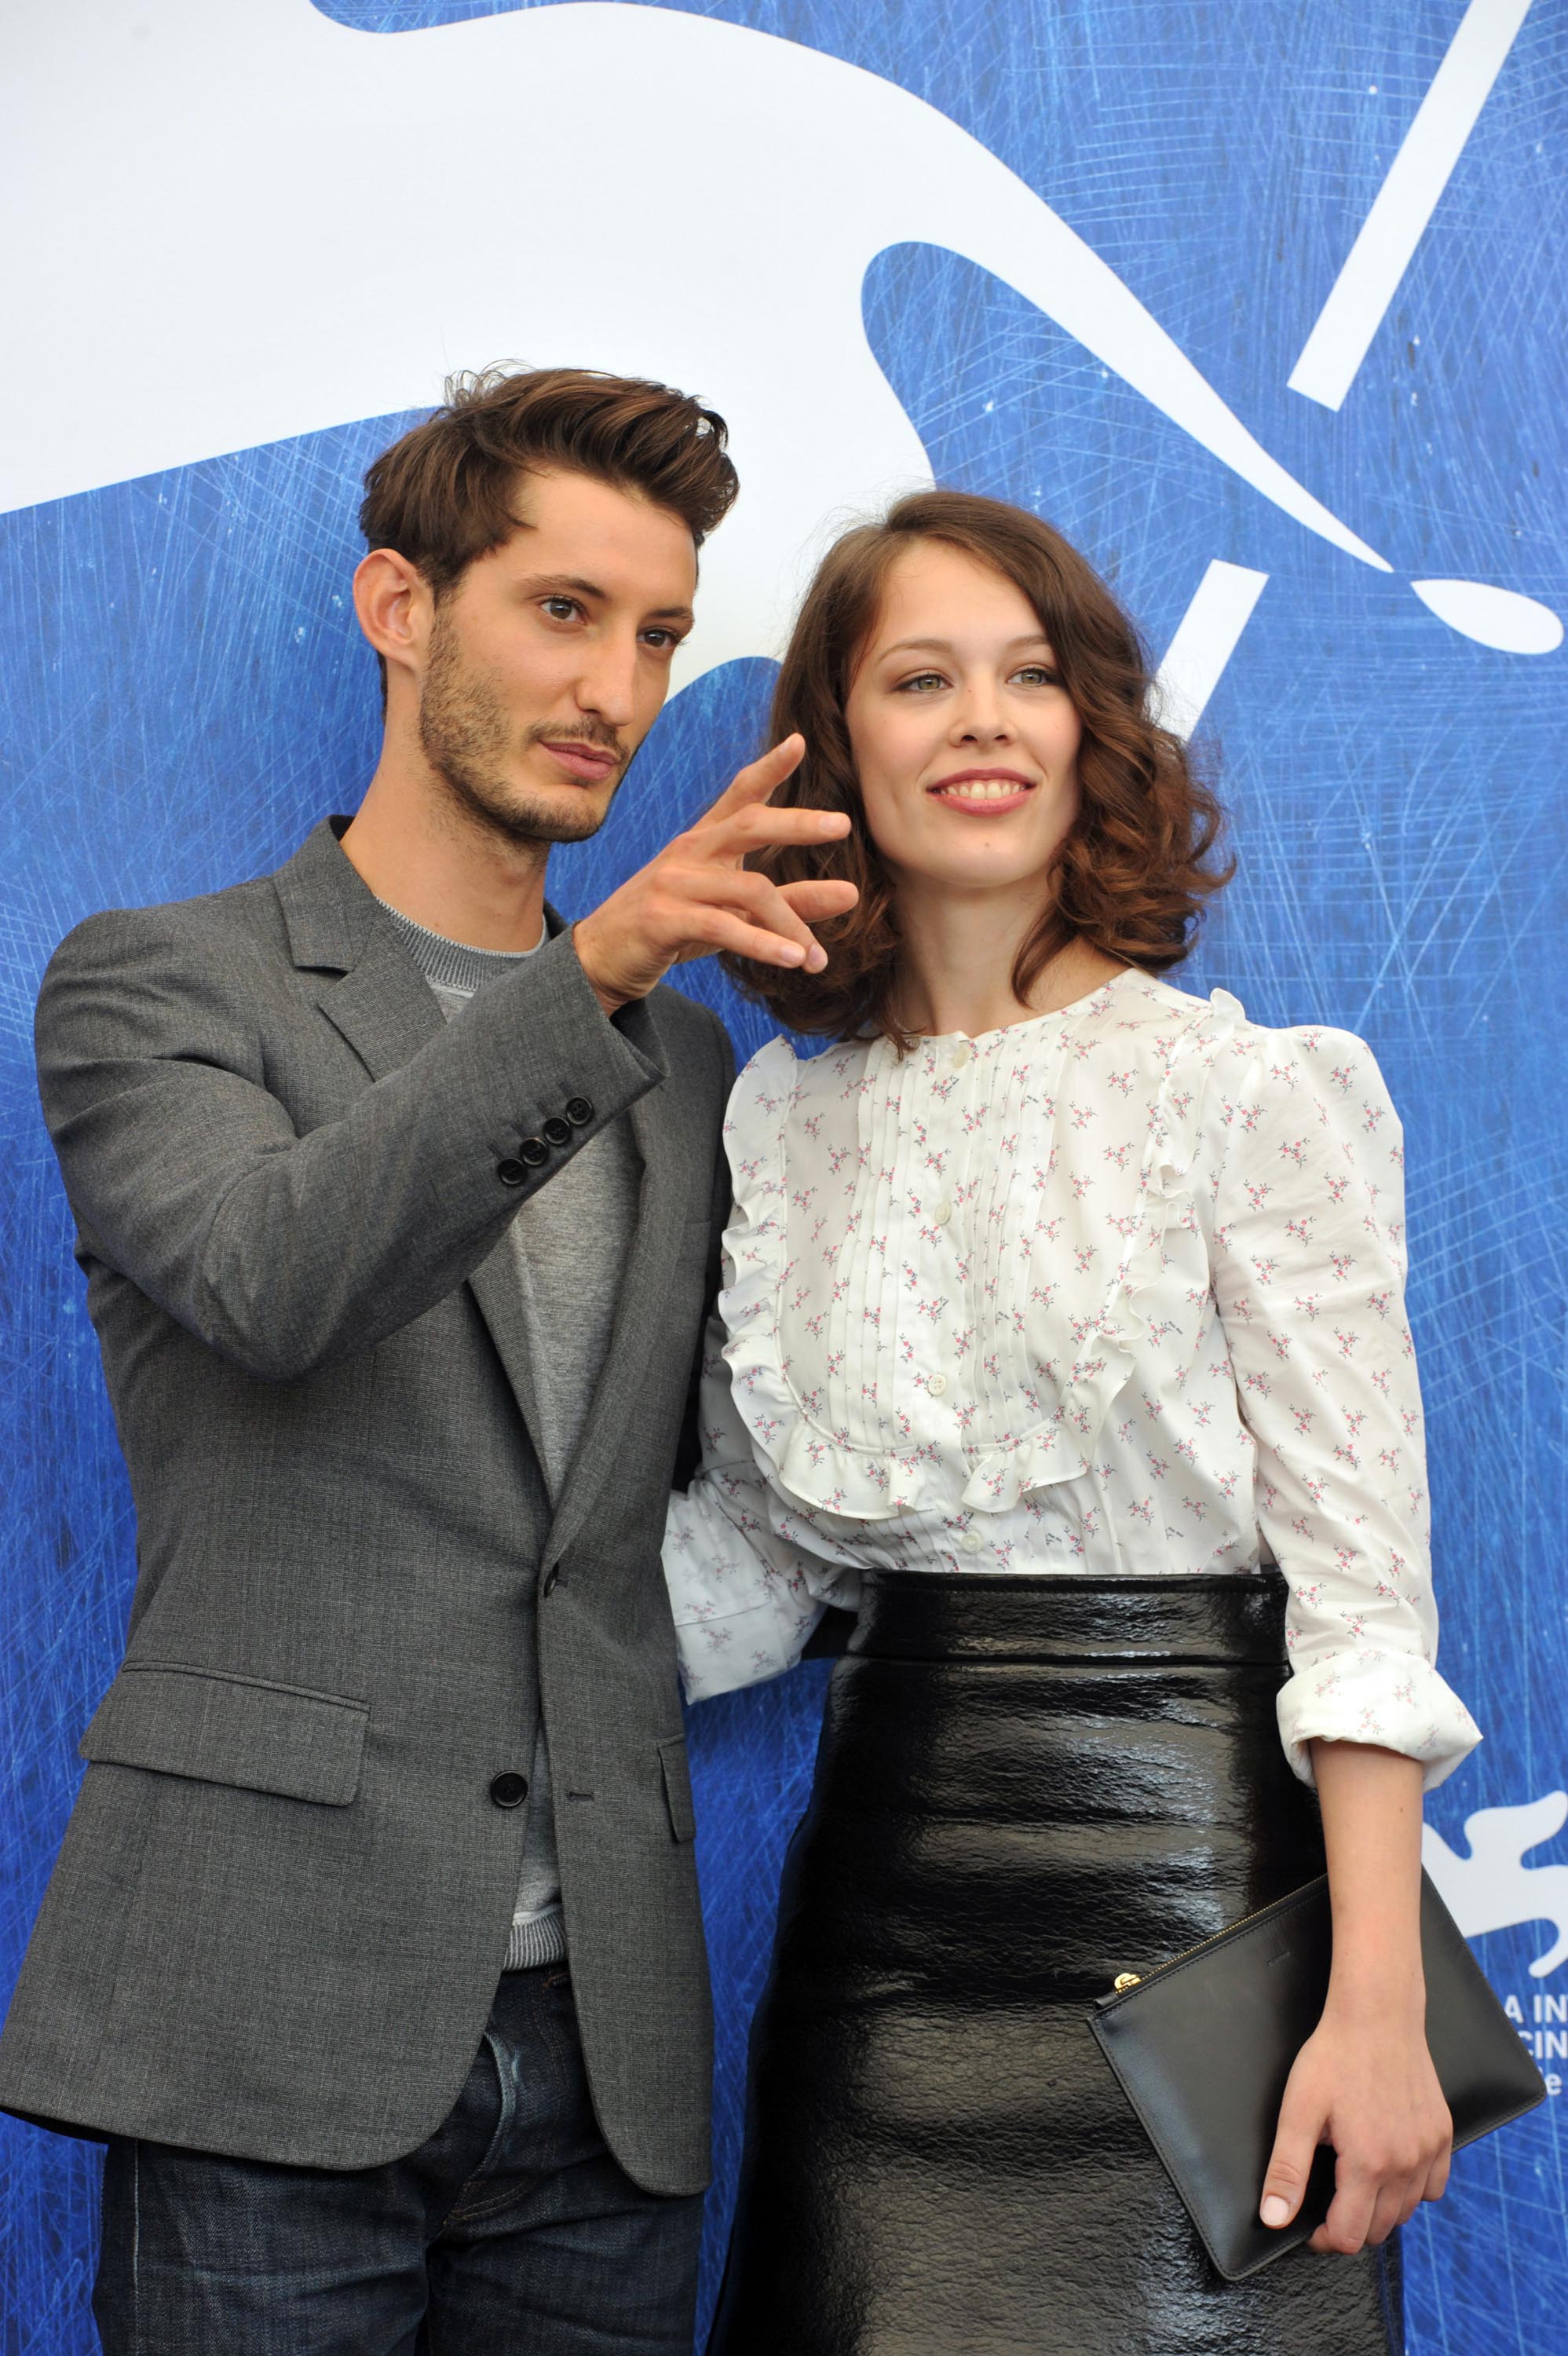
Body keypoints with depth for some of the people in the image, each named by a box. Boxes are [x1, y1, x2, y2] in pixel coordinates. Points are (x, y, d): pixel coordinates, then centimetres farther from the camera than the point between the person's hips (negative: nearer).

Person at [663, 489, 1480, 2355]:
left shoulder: (1248, 1091, -6)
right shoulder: (786, 1118, 8)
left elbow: (1360, 1572, -10)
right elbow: (755, 1554, 12)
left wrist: (1376, 2004, -16)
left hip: (1186, 1881, -4)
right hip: (887, 1904, 4)